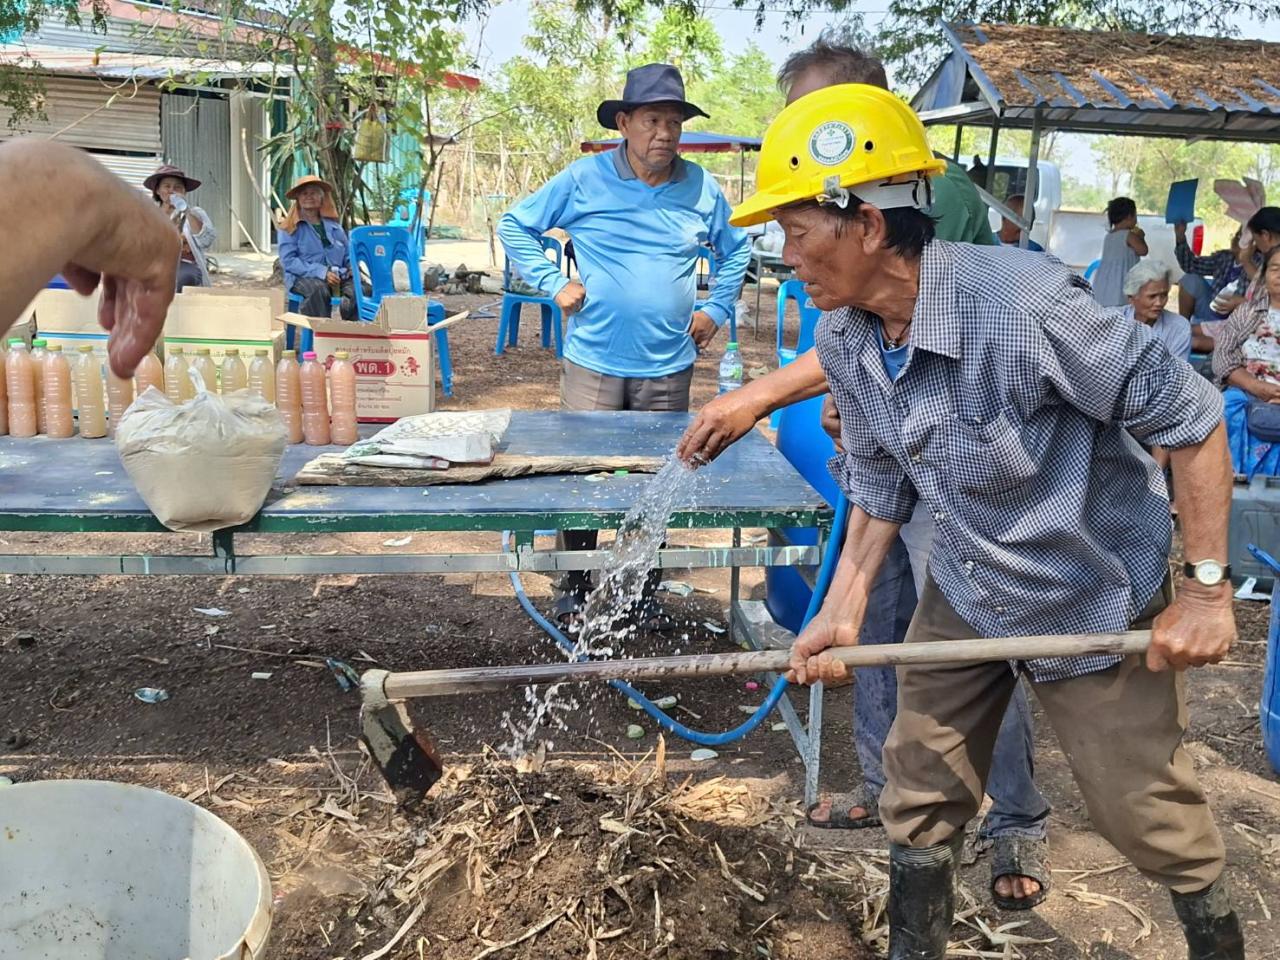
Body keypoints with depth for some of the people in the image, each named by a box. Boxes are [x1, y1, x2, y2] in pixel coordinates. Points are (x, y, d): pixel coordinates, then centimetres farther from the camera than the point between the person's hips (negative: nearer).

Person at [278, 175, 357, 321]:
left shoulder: (334, 226, 22)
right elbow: (288, 261, -5)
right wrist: (321, 272, -17)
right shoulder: (289, 228, 7)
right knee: (319, 290, -39)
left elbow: (348, 255, 25)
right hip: (303, 278, -3)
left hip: (338, 276, 4)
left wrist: (352, 268, -1)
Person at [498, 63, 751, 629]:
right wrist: (553, 285, -4)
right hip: (593, 362, -2)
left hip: (669, 368, 2)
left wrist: (717, 310, 10)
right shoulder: (584, 180, -4)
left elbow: (736, 247, 20)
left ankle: (644, 590, 26)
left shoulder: (700, 188, 4)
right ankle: (576, 586, 22)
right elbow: (515, 226, 5)